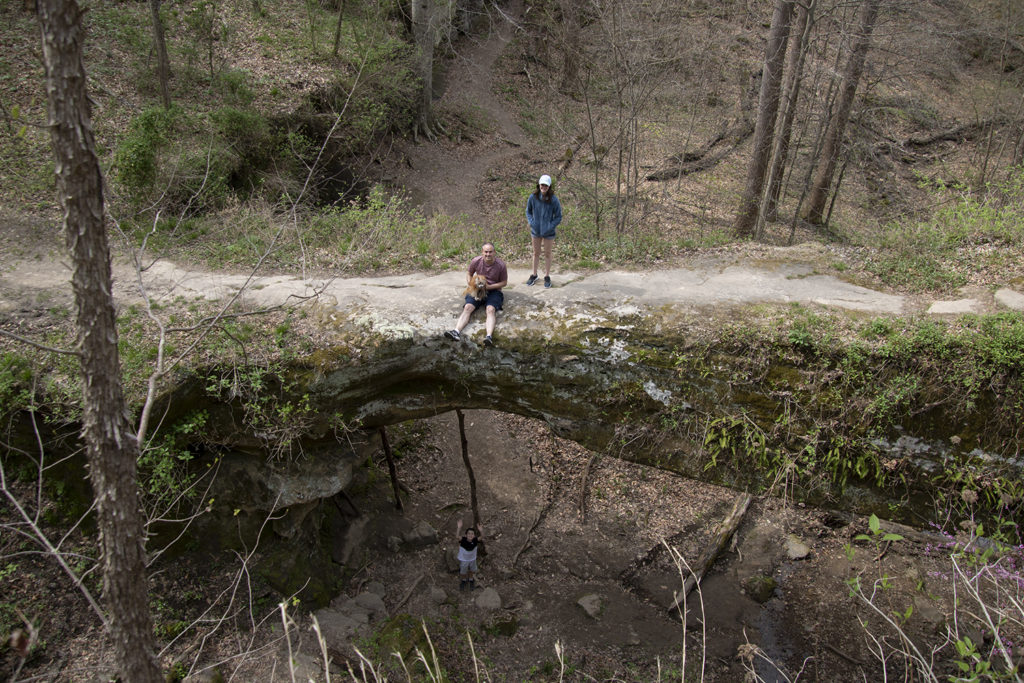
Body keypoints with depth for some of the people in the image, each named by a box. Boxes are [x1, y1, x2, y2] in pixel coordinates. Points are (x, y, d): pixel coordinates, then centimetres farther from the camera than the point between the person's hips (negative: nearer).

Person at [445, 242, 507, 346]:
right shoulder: (476, 261, -5)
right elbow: (469, 273, 15)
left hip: (494, 291, -3)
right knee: (468, 307, -23)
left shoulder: (501, 265, -10)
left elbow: (504, 282, -1)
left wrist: (489, 286, -14)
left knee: (491, 309, -31)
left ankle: (489, 337, -51)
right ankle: (456, 331, -40)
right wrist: (470, 282, -6)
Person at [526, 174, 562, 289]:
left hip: (548, 232, -2)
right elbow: (528, 211, 8)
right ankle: (534, 275, 32)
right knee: (536, 253, 16)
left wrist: (550, 227, -15)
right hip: (535, 231, 2)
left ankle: (547, 276, 24)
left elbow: (558, 217, -6)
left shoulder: (554, 200, -15)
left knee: (547, 254, 10)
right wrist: (531, 222, -7)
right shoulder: (533, 197, -8)